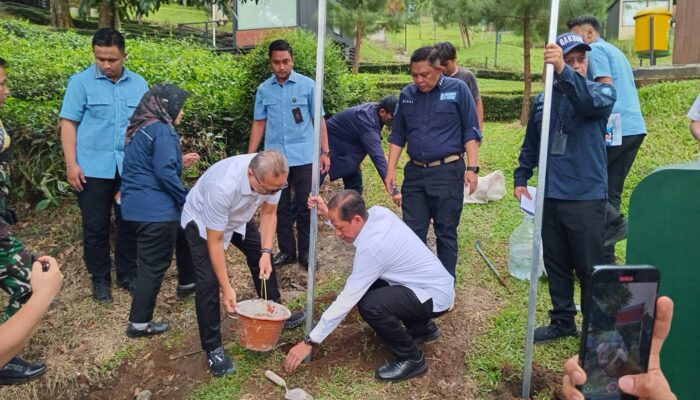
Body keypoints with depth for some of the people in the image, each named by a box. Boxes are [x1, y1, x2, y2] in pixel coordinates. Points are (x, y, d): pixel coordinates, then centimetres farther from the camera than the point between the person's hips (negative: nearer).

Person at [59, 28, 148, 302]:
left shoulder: (138, 83, 7)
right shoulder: (81, 82, -2)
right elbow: (68, 124, -3)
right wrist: (71, 164, -10)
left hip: (131, 168, 2)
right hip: (93, 168, -2)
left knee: (129, 223, 9)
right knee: (95, 227, 7)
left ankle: (127, 274, 25)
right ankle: (100, 279, 21)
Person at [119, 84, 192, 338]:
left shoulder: (140, 129, 15)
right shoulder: (162, 130, -15)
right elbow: (165, 172, -22)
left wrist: (178, 160, 26)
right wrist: (187, 200, -12)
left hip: (136, 205, 10)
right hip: (155, 209, -10)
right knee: (153, 265, -1)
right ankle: (139, 323, 6)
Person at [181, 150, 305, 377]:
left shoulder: (273, 177, -29)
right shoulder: (223, 187, -45)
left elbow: (268, 212, -9)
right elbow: (215, 241, -34)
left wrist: (266, 252, -20)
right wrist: (226, 288, -30)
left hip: (237, 217, 6)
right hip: (202, 222, -6)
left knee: (262, 258, 9)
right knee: (208, 281, -15)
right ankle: (213, 349, 0)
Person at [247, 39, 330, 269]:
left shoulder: (308, 85, -1)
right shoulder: (264, 89, 5)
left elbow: (319, 120, 3)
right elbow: (259, 123, 10)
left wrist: (325, 152, -1)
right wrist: (249, 156, 6)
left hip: (303, 156, -2)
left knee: (304, 205, 4)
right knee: (281, 207, 10)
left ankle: (305, 251, 17)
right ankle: (286, 251, 22)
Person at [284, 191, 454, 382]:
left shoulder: (372, 246, -29)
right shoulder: (378, 211, -6)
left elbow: (347, 300, -25)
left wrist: (309, 342, -19)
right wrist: (327, 216, -3)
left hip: (437, 296, -10)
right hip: (433, 280, 10)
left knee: (370, 305, -28)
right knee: (363, 288, 12)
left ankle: (411, 358, -4)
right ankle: (422, 327, 25)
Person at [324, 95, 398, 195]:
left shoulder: (374, 108, -10)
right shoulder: (365, 119, -37)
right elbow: (377, 156, -44)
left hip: (347, 148, 9)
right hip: (329, 145, -9)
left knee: (355, 185, 3)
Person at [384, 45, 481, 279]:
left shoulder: (458, 90, -3)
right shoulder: (407, 95, 9)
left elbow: (470, 132, -3)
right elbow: (397, 136, 13)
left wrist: (472, 168, -11)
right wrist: (390, 170, 6)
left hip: (447, 173, -4)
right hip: (415, 173, 4)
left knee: (446, 234, 6)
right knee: (412, 233, 8)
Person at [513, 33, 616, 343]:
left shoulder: (601, 91, -2)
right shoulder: (542, 100, 10)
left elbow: (592, 102, -28)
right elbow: (530, 145, 20)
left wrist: (564, 72, -43)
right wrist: (520, 178, 12)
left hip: (586, 198, -4)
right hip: (549, 198, 4)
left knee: (590, 269, 4)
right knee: (556, 266, 15)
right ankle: (562, 321, 30)